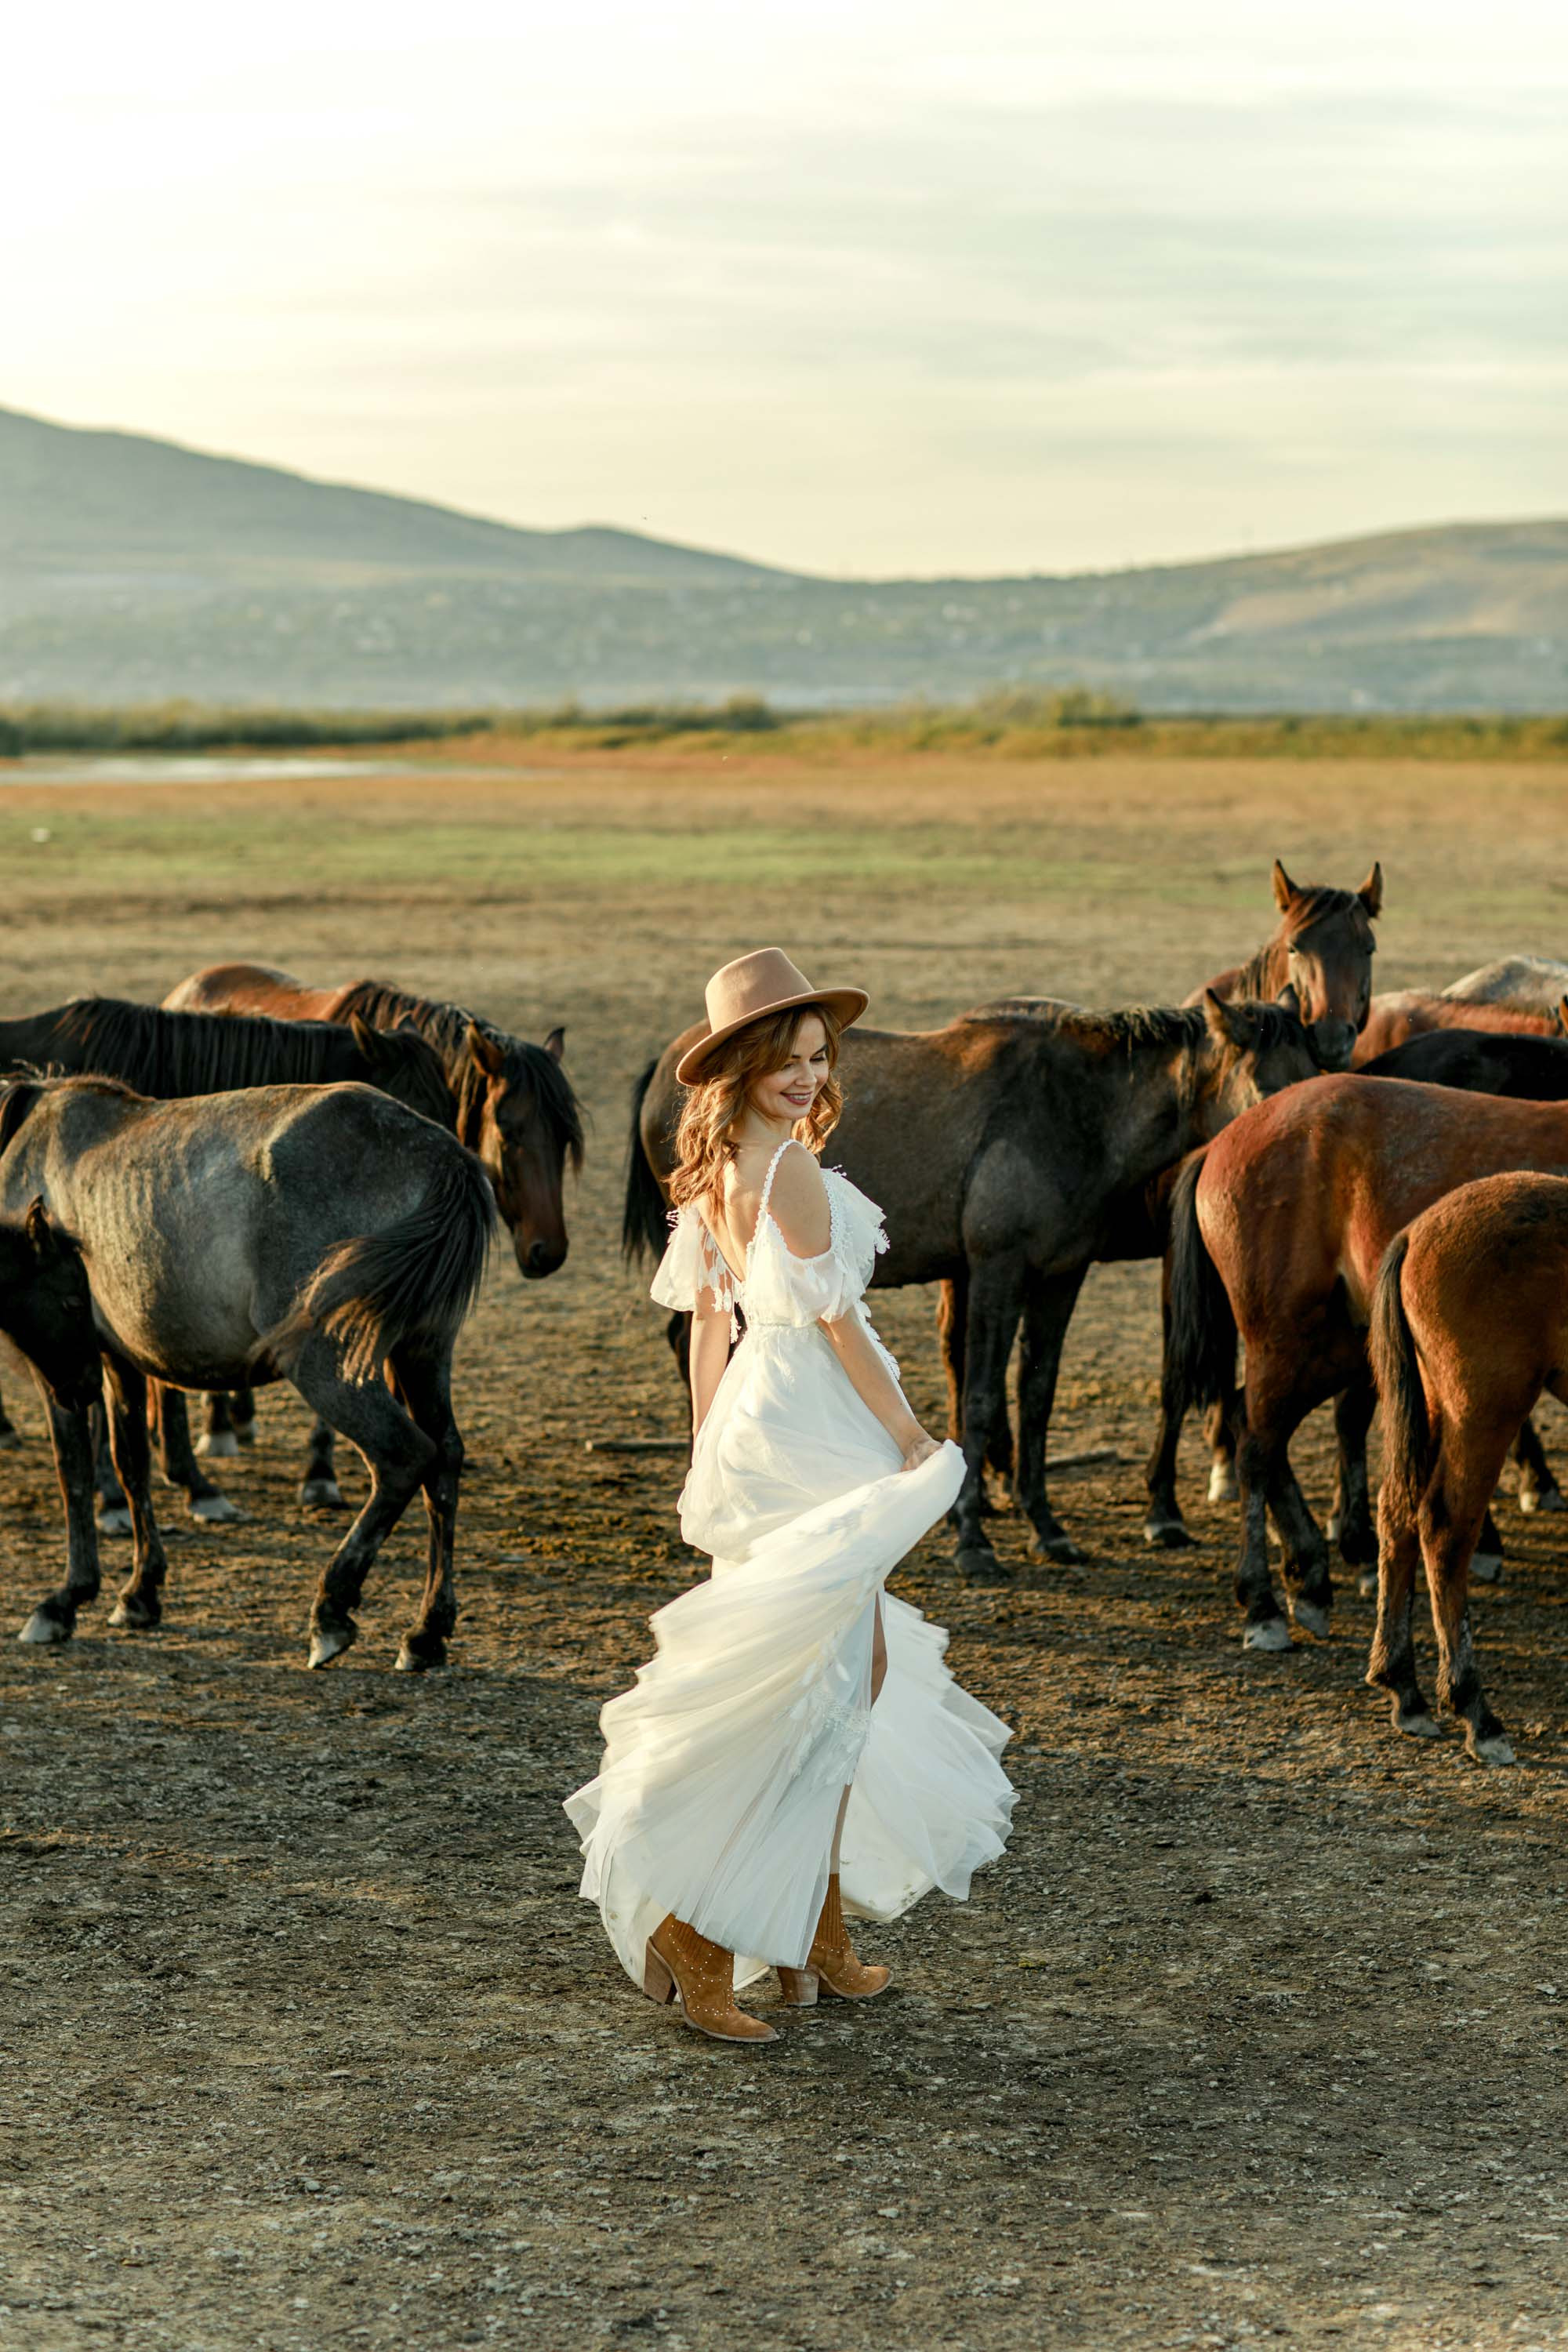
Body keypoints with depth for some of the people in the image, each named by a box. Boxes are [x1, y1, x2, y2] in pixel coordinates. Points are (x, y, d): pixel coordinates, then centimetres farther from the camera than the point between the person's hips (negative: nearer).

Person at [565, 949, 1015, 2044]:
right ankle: (697, 1931, -6)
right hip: (807, 1433, -10)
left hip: (753, 1423, 10)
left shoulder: (716, 1173, 8)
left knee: (861, 1669, 19)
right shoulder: (794, 1174, -19)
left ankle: (821, 1933, 24)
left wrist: (712, 1454, 18)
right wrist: (914, 1437, -6)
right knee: (814, 1687, -5)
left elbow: (710, 1319, 12)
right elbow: (838, 1320, -16)